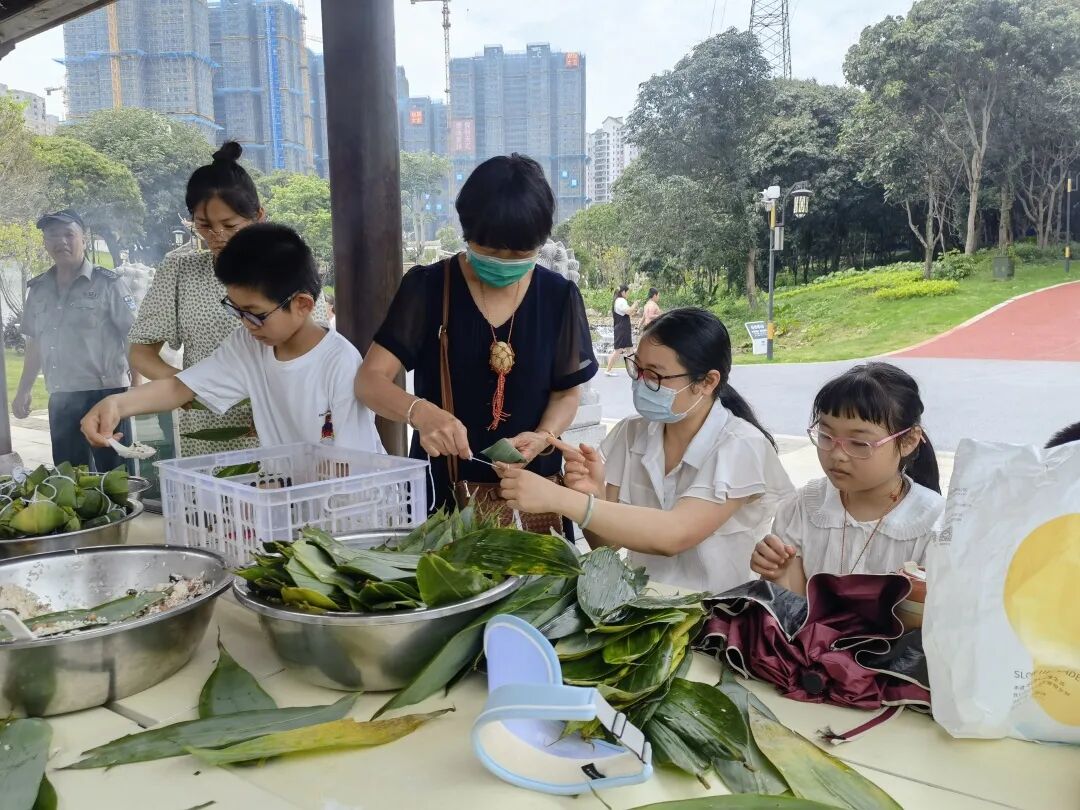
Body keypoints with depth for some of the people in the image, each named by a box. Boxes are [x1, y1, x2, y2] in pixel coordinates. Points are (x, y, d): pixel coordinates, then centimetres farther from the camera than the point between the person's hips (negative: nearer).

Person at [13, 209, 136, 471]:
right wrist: (24, 390, 18)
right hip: (60, 401, 6)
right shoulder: (37, 289, 12)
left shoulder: (107, 283, -5)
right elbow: (35, 344, 20)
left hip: (105, 395, -5)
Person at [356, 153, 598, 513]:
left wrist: (543, 436, -17)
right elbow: (370, 379, -12)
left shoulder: (558, 296, -3)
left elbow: (567, 391, 4)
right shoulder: (426, 288, -8)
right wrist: (419, 411, -33)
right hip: (442, 489, -1)